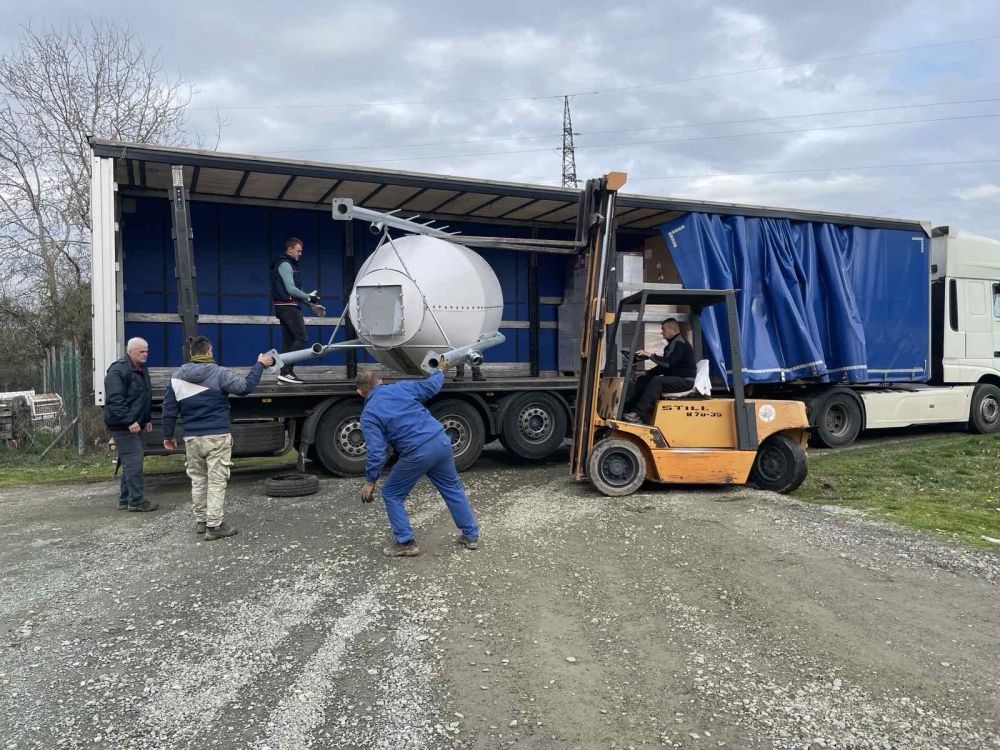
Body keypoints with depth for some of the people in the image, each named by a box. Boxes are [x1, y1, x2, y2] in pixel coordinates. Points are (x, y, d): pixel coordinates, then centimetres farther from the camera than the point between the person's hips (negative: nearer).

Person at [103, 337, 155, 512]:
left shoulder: (142, 370, 16)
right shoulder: (118, 371, -15)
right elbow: (114, 400, -23)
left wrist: (147, 419, 18)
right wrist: (129, 422, -26)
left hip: (135, 425, 10)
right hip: (123, 426, -10)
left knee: (130, 463, 13)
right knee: (134, 461, -10)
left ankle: (125, 500, 21)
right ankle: (136, 501, -6)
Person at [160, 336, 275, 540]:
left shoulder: (177, 377, 5)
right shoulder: (219, 373, -10)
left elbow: (169, 409, 8)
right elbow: (245, 387, -12)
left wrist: (168, 435, 18)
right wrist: (260, 365, -1)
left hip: (192, 438, 5)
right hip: (217, 437, -5)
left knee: (198, 480, 16)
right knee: (216, 481, -1)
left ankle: (201, 521, 26)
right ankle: (214, 525, -1)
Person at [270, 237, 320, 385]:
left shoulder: (287, 264, 21)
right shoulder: (285, 264, -10)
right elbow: (291, 289, -18)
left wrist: (311, 304, 14)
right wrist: (309, 297, -9)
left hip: (283, 307, 10)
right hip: (288, 306, -10)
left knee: (288, 340, 8)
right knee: (301, 337, -12)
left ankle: (284, 373, 8)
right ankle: (286, 371, -16)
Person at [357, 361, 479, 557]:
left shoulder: (369, 414, -2)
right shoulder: (401, 386, 9)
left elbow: (377, 451, -9)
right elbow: (431, 386, 22)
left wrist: (370, 481, 1)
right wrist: (440, 370, 43)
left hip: (417, 454, -5)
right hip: (440, 441, 5)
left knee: (391, 495, 16)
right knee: (453, 488, 23)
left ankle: (406, 543, 17)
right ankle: (471, 536, 30)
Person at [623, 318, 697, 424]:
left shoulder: (679, 343, -14)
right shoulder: (673, 343, 19)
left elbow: (667, 362, -27)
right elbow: (663, 366, 19)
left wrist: (650, 355, -25)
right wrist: (647, 374, 8)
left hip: (685, 381, -10)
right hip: (675, 378, 10)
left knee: (656, 381, -31)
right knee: (643, 380, -2)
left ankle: (638, 414, -38)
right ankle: (629, 409, -12)